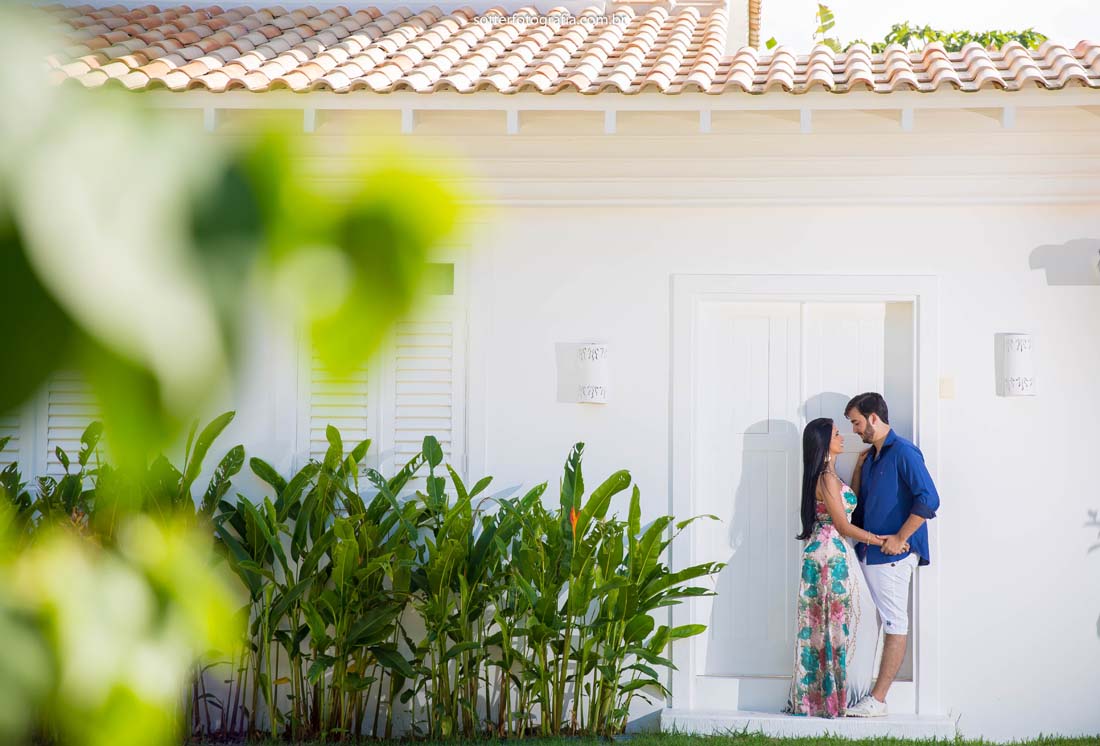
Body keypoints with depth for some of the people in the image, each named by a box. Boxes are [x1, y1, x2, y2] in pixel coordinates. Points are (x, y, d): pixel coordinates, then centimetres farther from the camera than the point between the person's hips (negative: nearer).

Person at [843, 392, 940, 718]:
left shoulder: (903, 453, -10)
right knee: (888, 622, 8)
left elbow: (928, 500, -18)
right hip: (869, 552, 8)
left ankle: (877, 700, -7)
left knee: (895, 624, -5)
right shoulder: (869, 457, 17)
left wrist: (900, 538, -16)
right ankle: (877, 696, 9)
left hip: (893, 554, -8)